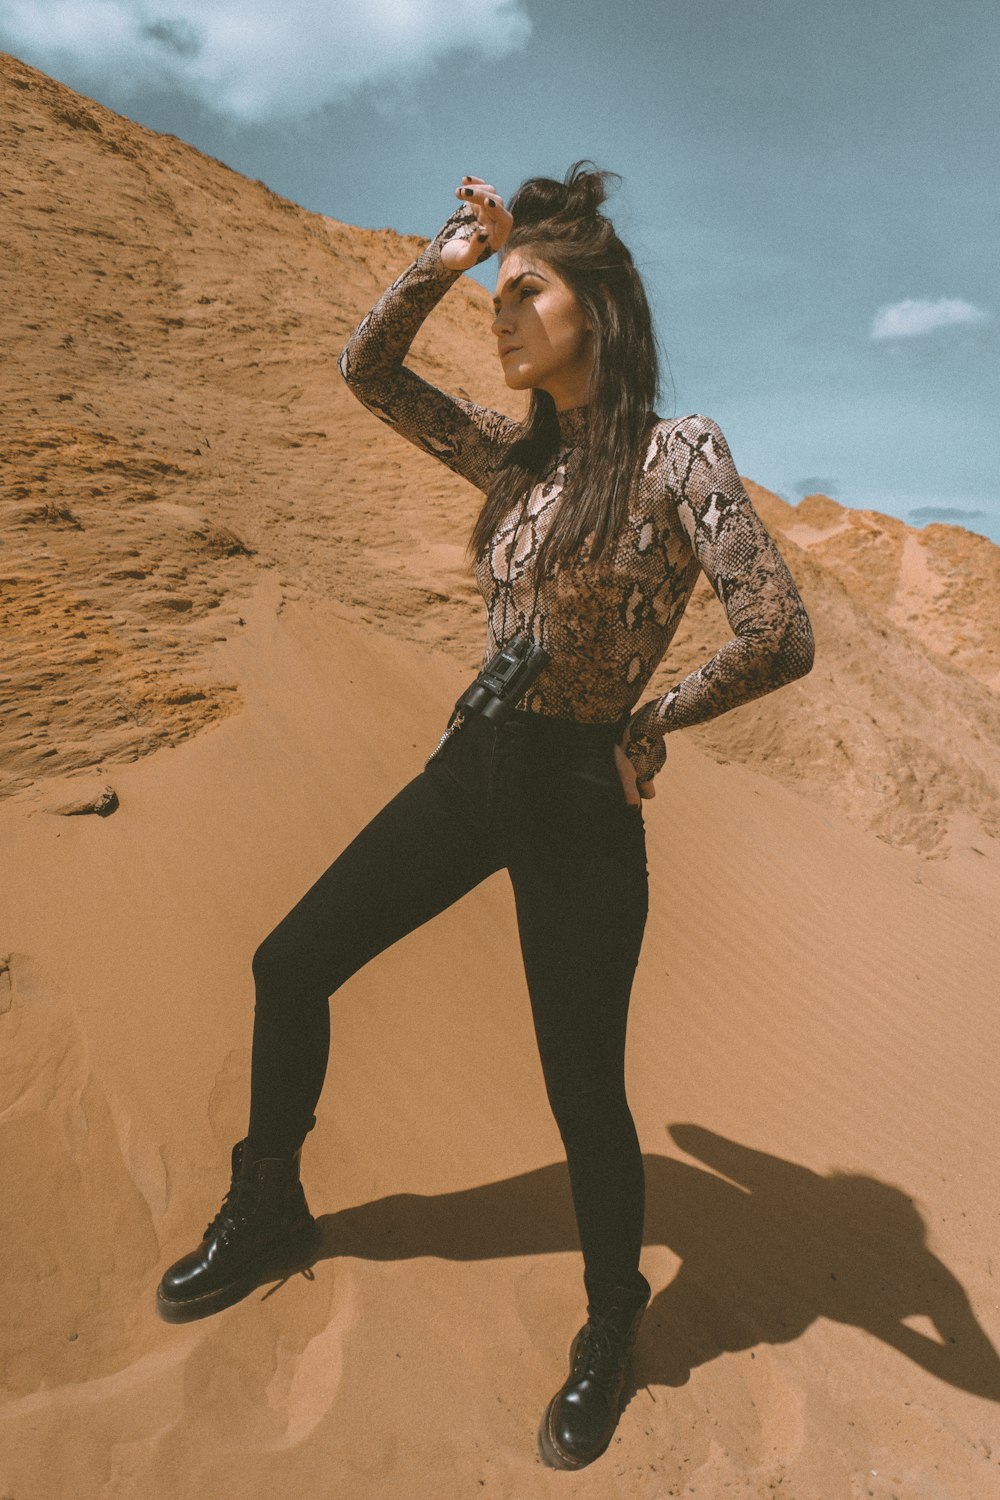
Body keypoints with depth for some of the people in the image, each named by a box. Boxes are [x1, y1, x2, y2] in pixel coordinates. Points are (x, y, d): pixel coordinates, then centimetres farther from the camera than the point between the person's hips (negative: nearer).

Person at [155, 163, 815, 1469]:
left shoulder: (679, 456, -11)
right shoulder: (516, 453, 9)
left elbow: (779, 639, -20)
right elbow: (367, 372, 13)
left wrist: (650, 724, -7)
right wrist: (450, 254, 1)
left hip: (578, 800, -6)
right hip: (471, 769, 7)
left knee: (583, 1094, 6)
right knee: (289, 967, 10)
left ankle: (611, 1327, 38)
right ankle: (267, 1217, 35)